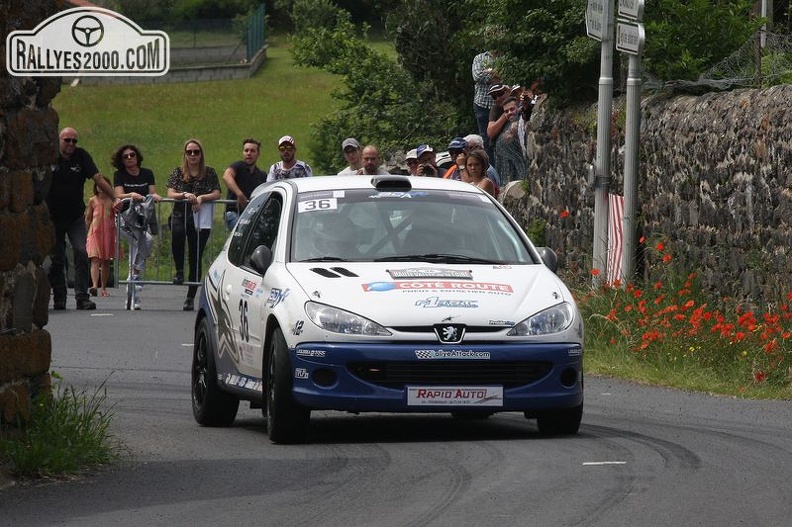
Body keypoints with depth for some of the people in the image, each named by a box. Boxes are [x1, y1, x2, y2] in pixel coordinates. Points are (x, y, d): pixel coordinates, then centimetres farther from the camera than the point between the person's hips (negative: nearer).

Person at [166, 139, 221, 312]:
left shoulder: (209, 173, 7)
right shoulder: (177, 173, 8)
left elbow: (217, 194, -1)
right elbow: (170, 194, -1)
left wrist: (202, 197, -19)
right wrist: (185, 195, -20)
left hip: (201, 219, 0)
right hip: (180, 215, 0)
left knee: (196, 259, -1)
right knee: (177, 233, -36)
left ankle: (190, 297, 5)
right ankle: (179, 271, -19)